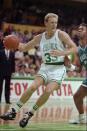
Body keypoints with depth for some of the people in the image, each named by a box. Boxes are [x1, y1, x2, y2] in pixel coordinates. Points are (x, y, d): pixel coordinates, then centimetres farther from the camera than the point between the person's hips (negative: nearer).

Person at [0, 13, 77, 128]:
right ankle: (13, 111, -10)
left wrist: (61, 53, -29)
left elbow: (74, 48, -12)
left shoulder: (61, 34, -8)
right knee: (33, 86, -15)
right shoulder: (40, 38, 5)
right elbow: (24, 47, 14)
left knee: (48, 91, -21)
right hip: (45, 67, 4)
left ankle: (30, 114, -7)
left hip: (58, 69, -3)